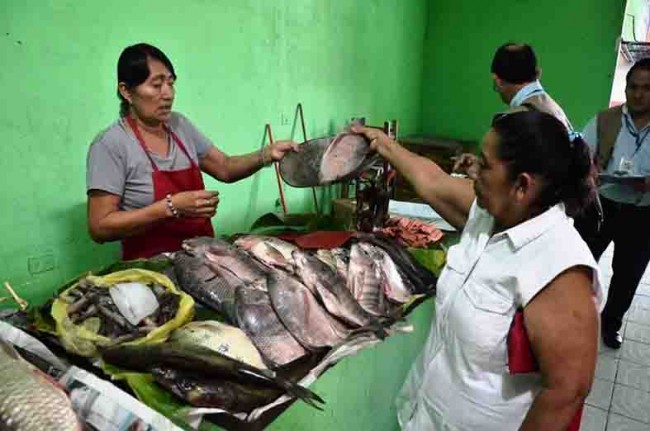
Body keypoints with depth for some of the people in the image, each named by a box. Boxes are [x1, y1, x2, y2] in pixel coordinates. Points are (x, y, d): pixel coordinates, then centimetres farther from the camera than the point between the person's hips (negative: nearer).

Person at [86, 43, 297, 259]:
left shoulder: (179, 125, 8)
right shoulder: (111, 144, -10)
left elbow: (225, 168, 14)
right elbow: (100, 227, -13)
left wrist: (267, 154, -2)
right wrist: (171, 207, -21)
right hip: (153, 266, -6)